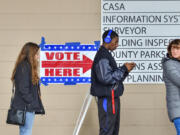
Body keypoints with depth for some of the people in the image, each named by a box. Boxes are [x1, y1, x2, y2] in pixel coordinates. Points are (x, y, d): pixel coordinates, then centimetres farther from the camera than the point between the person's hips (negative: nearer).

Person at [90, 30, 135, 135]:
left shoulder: (107, 55, 17)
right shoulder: (102, 57, -15)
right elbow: (106, 78, -24)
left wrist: (126, 70, 5)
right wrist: (123, 69, -15)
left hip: (113, 98, 11)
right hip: (107, 99, -11)